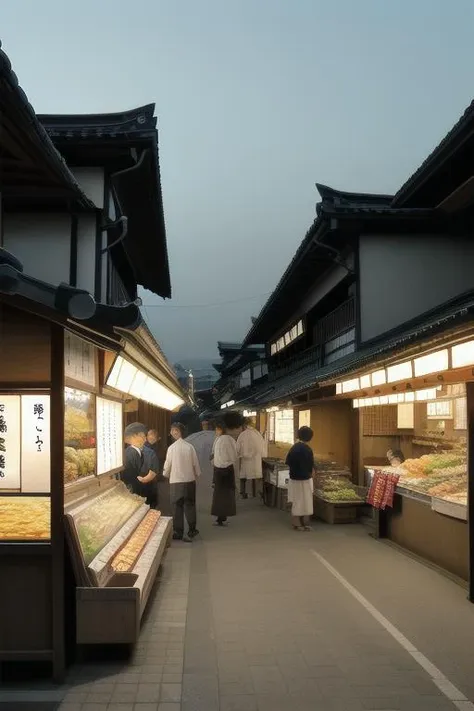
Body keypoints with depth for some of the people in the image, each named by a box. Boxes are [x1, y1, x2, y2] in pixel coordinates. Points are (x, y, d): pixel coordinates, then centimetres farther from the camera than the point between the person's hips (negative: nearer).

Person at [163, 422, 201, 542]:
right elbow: (196, 464, -1)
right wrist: (197, 476, 16)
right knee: (190, 505, 14)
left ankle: (178, 533, 12)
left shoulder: (171, 448, -11)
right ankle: (191, 531, 17)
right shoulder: (190, 447, -7)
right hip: (190, 480, 2)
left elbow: (167, 465, -5)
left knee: (177, 507, 9)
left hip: (175, 482, -2)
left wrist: (166, 474, 16)